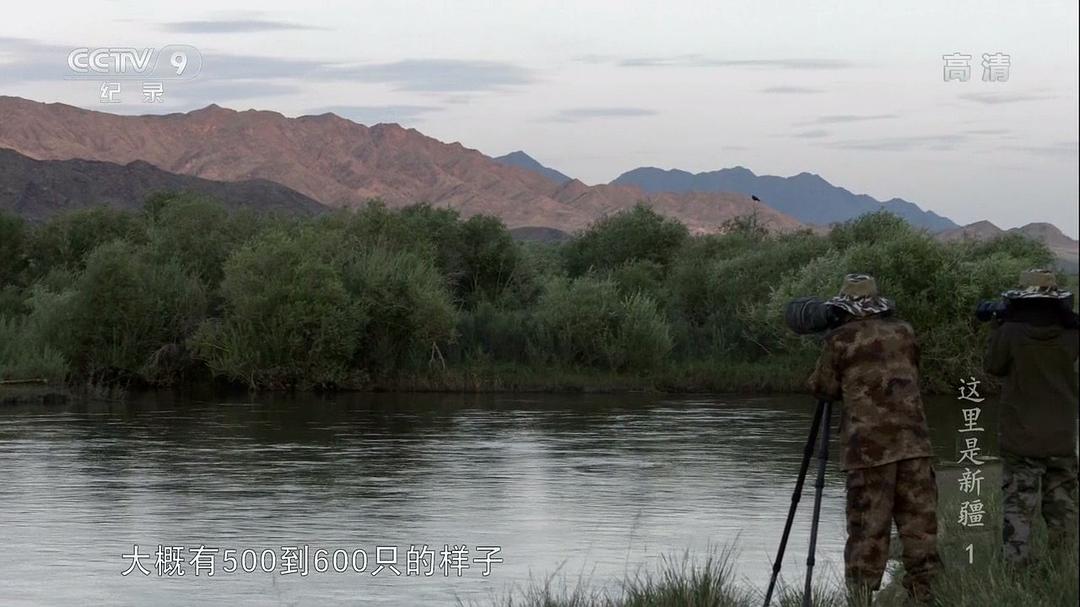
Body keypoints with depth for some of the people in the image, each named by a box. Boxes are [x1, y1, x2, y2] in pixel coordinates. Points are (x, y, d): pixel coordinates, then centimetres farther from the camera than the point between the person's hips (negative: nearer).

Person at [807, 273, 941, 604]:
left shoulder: (840, 340, 0)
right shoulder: (904, 333, 12)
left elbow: (823, 387, 9)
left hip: (868, 445, -3)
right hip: (913, 441, 3)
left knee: (867, 529, -1)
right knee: (920, 522, 5)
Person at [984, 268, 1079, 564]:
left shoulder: (1011, 332, -15)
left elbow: (993, 366, 0)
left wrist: (998, 328, 9)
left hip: (1021, 438, -3)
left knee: (1017, 507, 0)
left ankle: (1016, 563, -6)